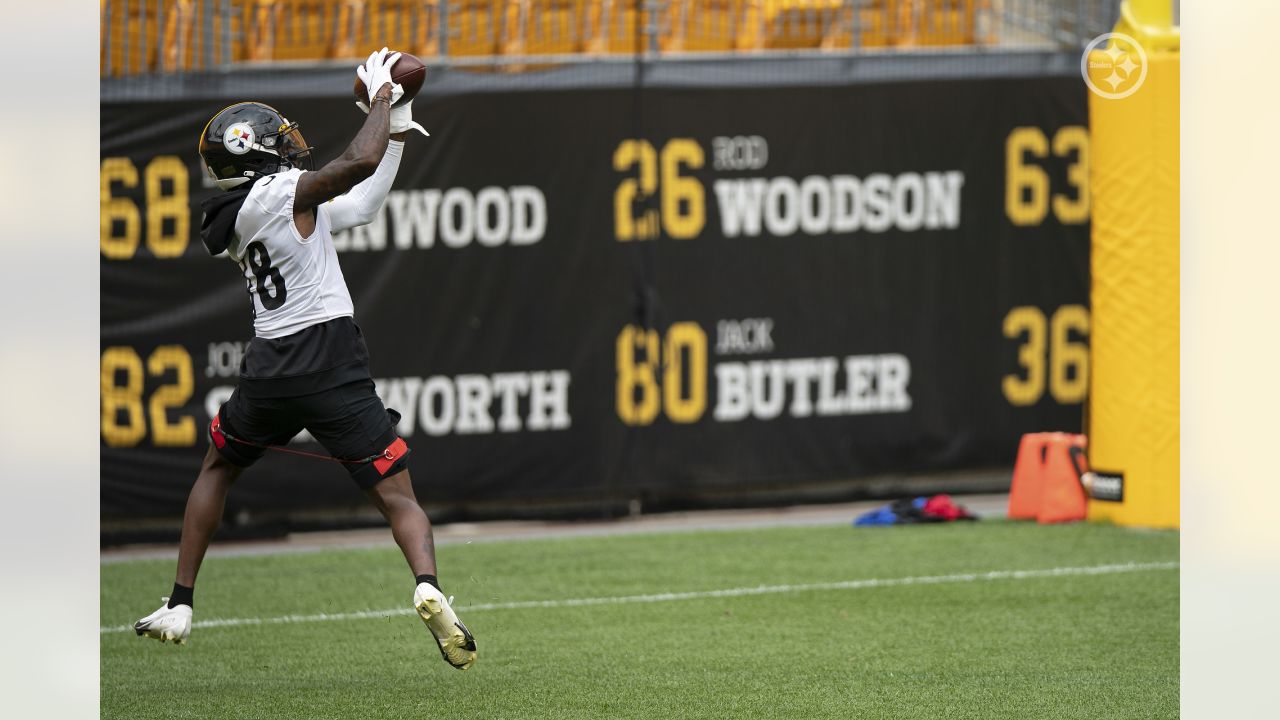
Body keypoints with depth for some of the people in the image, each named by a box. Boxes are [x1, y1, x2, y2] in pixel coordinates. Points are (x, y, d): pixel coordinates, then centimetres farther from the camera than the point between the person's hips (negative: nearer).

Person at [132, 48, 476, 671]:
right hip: (332, 364, -6)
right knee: (398, 498, -3)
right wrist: (381, 97, -2)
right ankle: (427, 586, -31)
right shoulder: (280, 193, -6)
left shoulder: (232, 219, 15)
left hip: (268, 371, 6)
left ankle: (179, 606, 25)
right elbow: (359, 163, -19)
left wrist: (395, 133, 20)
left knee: (217, 468, 30)